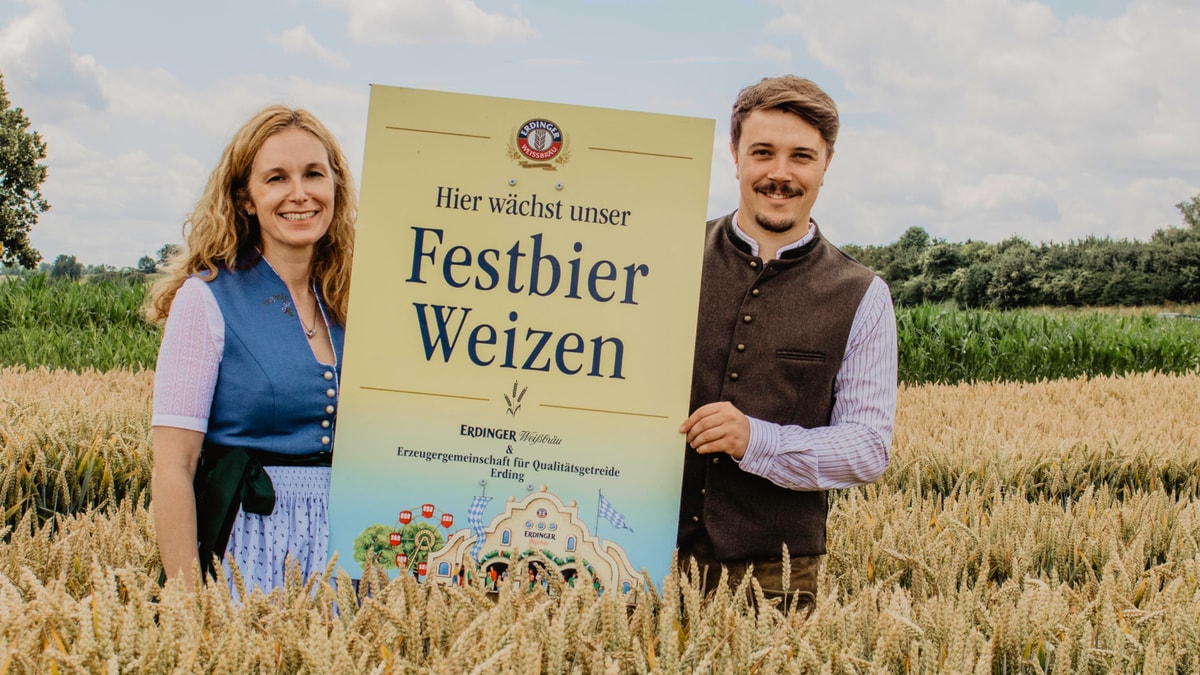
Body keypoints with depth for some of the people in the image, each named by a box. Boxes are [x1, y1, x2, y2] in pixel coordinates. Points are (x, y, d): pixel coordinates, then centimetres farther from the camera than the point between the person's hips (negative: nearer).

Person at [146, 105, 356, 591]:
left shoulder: (346, 306, 7)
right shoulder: (206, 300, -7)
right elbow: (172, 470, -11)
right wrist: (187, 601, -17)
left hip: (343, 547, 4)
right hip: (248, 547, -4)